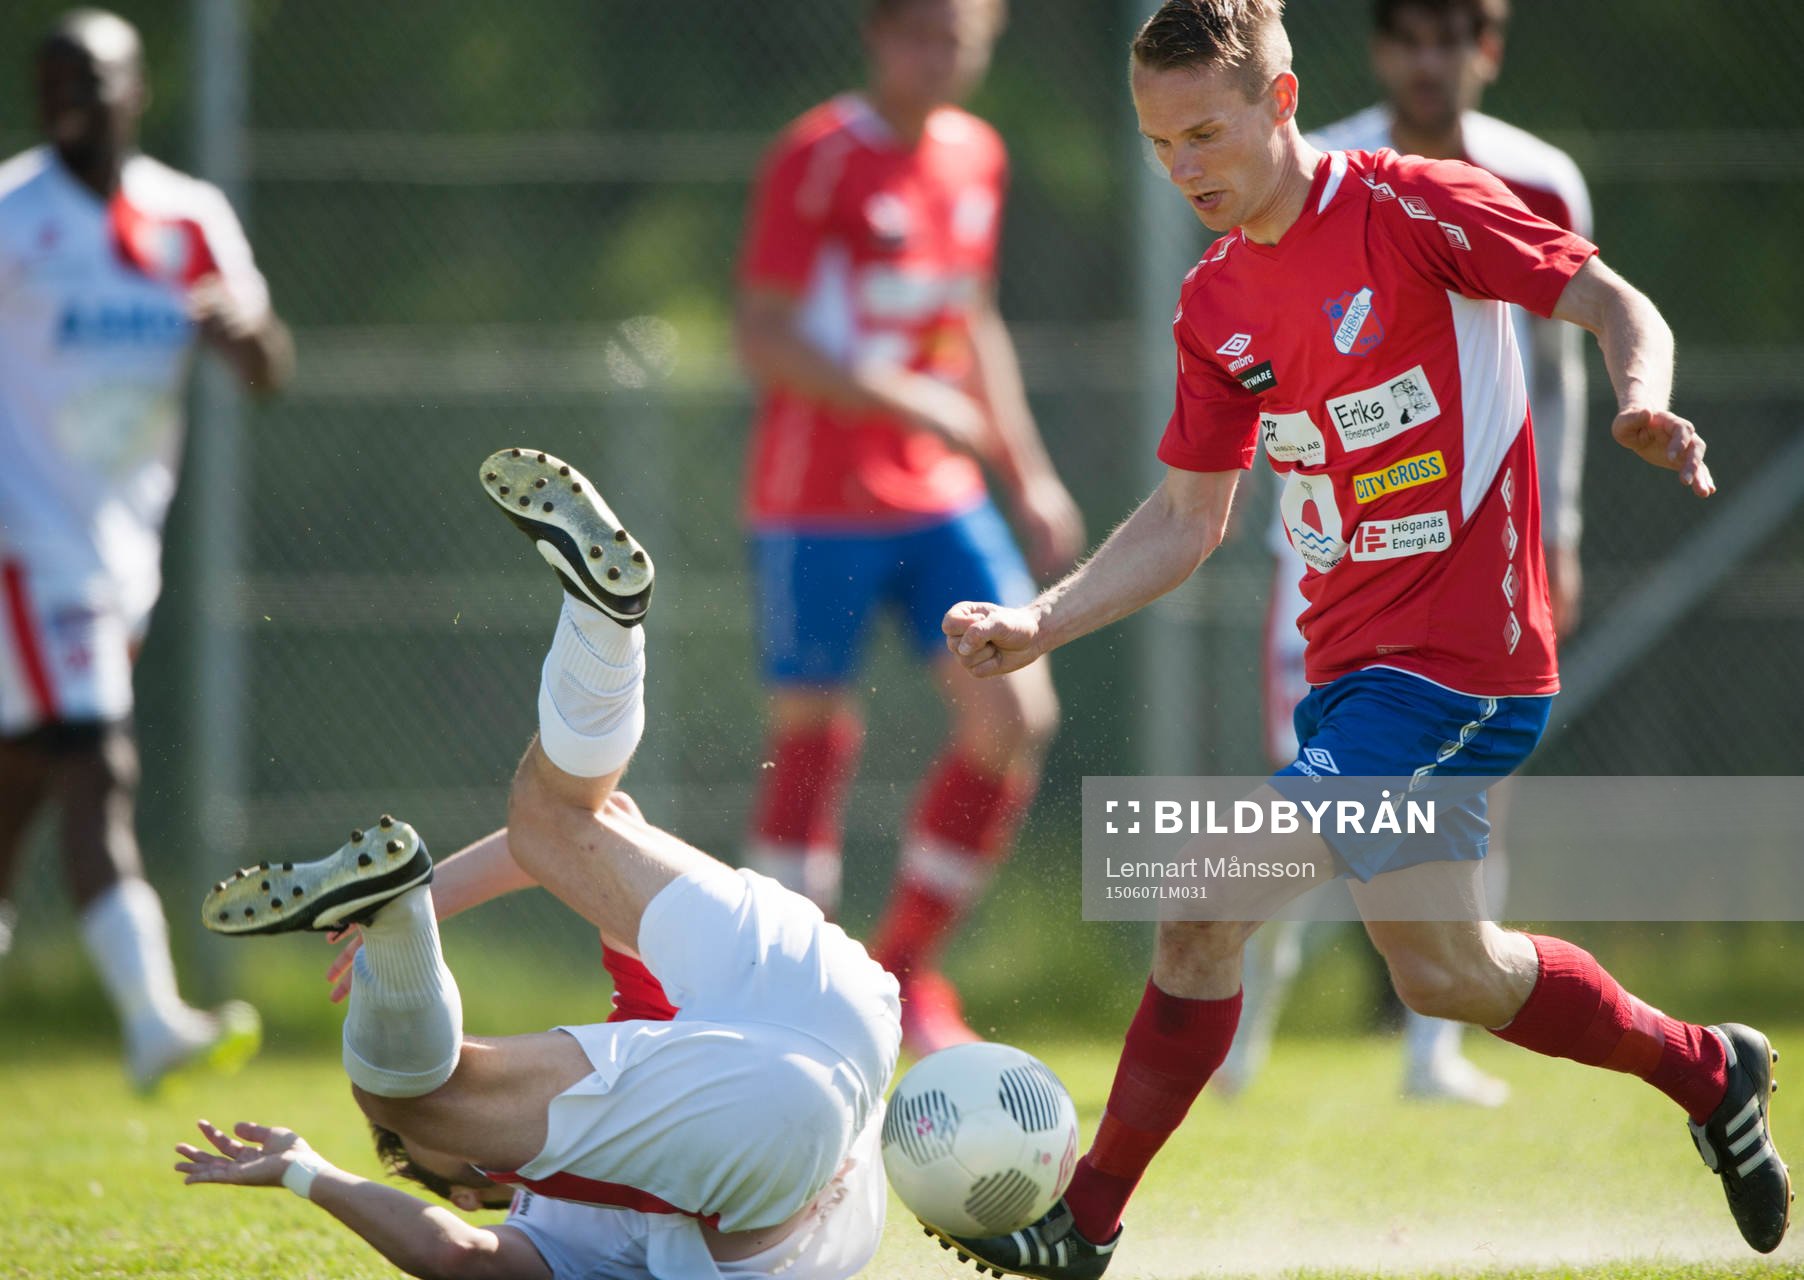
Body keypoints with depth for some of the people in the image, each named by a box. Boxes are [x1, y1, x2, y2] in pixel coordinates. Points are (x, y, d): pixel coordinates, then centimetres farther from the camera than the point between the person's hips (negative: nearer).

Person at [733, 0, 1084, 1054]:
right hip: (817, 501, -6)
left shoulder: (976, 157, 11)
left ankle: (906, 967, 9)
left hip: (939, 494, 6)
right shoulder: (820, 158, -10)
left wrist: (1029, 475, 19)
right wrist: (905, 400, -23)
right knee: (814, 738, -4)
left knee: (1018, 718, -5)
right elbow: (764, 336, -14)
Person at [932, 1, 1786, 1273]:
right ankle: (1704, 1069, 33)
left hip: (1455, 657, -8)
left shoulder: (1410, 206, -12)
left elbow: (1620, 308, -10)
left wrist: (1641, 406, -32)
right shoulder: (1216, 304, 9)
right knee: (1442, 968, 13)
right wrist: (1040, 623, 1)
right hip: (1353, 661, 8)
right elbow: (1185, 521, 13)